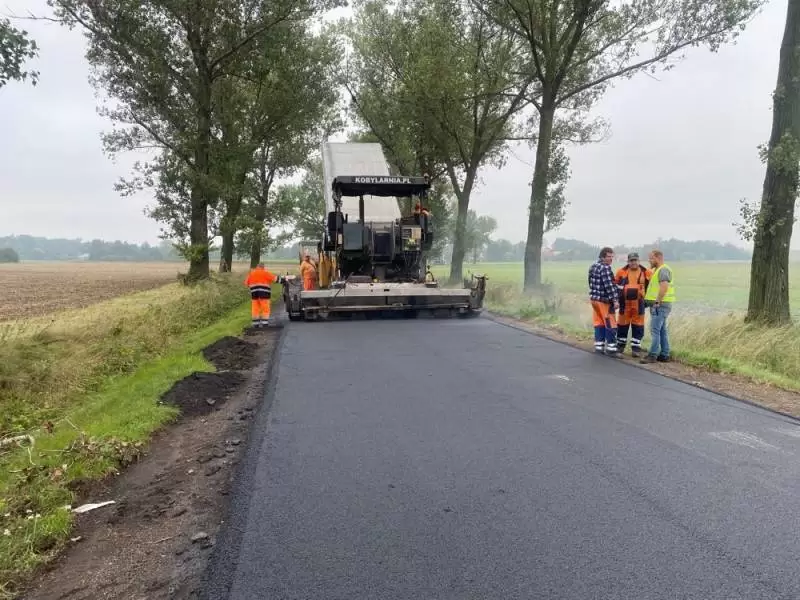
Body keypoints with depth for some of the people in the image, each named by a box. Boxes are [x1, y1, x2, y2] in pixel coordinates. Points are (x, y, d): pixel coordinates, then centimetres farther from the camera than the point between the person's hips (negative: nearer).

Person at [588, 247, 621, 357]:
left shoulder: (593, 267, 12)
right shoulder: (605, 268, -16)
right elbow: (609, 285, -21)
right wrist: (615, 300, -20)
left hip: (594, 299, 9)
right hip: (604, 300, -9)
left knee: (599, 324, 12)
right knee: (610, 325, -2)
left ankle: (599, 347, 15)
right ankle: (611, 349, 1)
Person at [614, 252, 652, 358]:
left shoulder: (646, 273, -1)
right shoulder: (621, 272, -1)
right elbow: (615, 285, 12)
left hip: (639, 304, -1)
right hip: (625, 303, 1)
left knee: (638, 326, 2)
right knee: (622, 325, 10)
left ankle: (636, 347, 9)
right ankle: (620, 345, 25)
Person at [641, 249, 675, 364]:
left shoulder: (663, 270, -13)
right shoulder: (658, 270, 20)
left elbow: (664, 286, -27)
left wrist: (658, 301, -24)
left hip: (660, 305, -11)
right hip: (661, 305, 11)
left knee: (655, 330, -10)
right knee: (662, 330, 12)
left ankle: (652, 355, -9)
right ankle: (664, 355, 17)